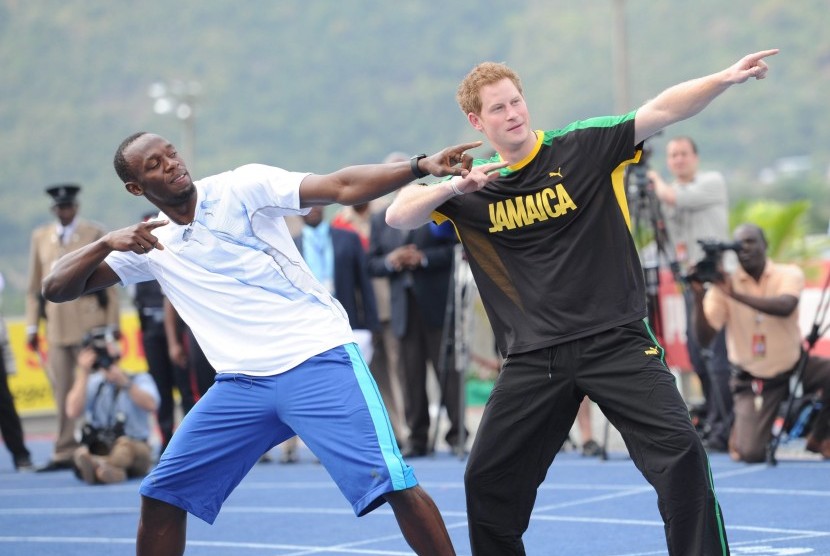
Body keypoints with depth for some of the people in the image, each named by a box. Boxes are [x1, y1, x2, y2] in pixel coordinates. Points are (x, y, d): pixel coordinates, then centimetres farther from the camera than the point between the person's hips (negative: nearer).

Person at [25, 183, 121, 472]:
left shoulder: (95, 234, 5)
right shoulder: (40, 237, 13)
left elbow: (109, 282, 4)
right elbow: (34, 286, 13)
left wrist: (113, 324, -1)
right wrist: (32, 326, 8)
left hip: (90, 325, -2)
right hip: (56, 326, 3)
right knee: (62, 392, 1)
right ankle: (65, 453, 4)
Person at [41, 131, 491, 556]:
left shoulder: (242, 187, -3)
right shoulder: (150, 243, 10)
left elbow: (341, 187, -12)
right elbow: (56, 289, 9)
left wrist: (420, 166, -26)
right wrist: (107, 242, -10)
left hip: (319, 362, -5)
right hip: (240, 384, 5)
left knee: (394, 484, -17)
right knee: (161, 496, 4)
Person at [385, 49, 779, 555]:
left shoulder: (584, 146, -3)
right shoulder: (470, 190, 5)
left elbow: (660, 112, -12)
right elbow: (398, 215, -3)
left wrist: (725, 78, -27)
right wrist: (451, 187, -21)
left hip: (615, 339, -3)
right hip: (534, 357, 3)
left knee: (679, 451, -17)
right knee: (487, 480, 6)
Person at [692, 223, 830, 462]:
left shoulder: (789, 274, -9)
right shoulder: (723, 285, -9)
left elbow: (785, 307, -31)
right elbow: (704, 336, -17)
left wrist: (736, 294, -38)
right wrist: (698, 295, -30)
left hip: (794, 366, 1)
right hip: (753, 380, -1)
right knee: (751, 454, -18)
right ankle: (740, 429, 22)